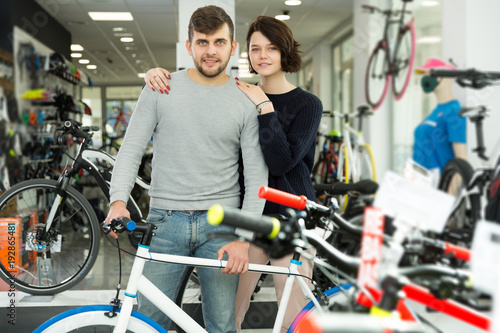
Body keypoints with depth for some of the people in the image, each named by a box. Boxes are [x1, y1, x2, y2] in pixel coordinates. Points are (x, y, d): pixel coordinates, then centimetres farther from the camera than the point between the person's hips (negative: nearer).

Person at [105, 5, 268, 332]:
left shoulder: (246, 101, 1)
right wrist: (118, 201, -15)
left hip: (220, 223, 0)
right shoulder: (161, 89, 3)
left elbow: (257, 174, -1)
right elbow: (131, 149, 2)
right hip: (166, 221, 0)